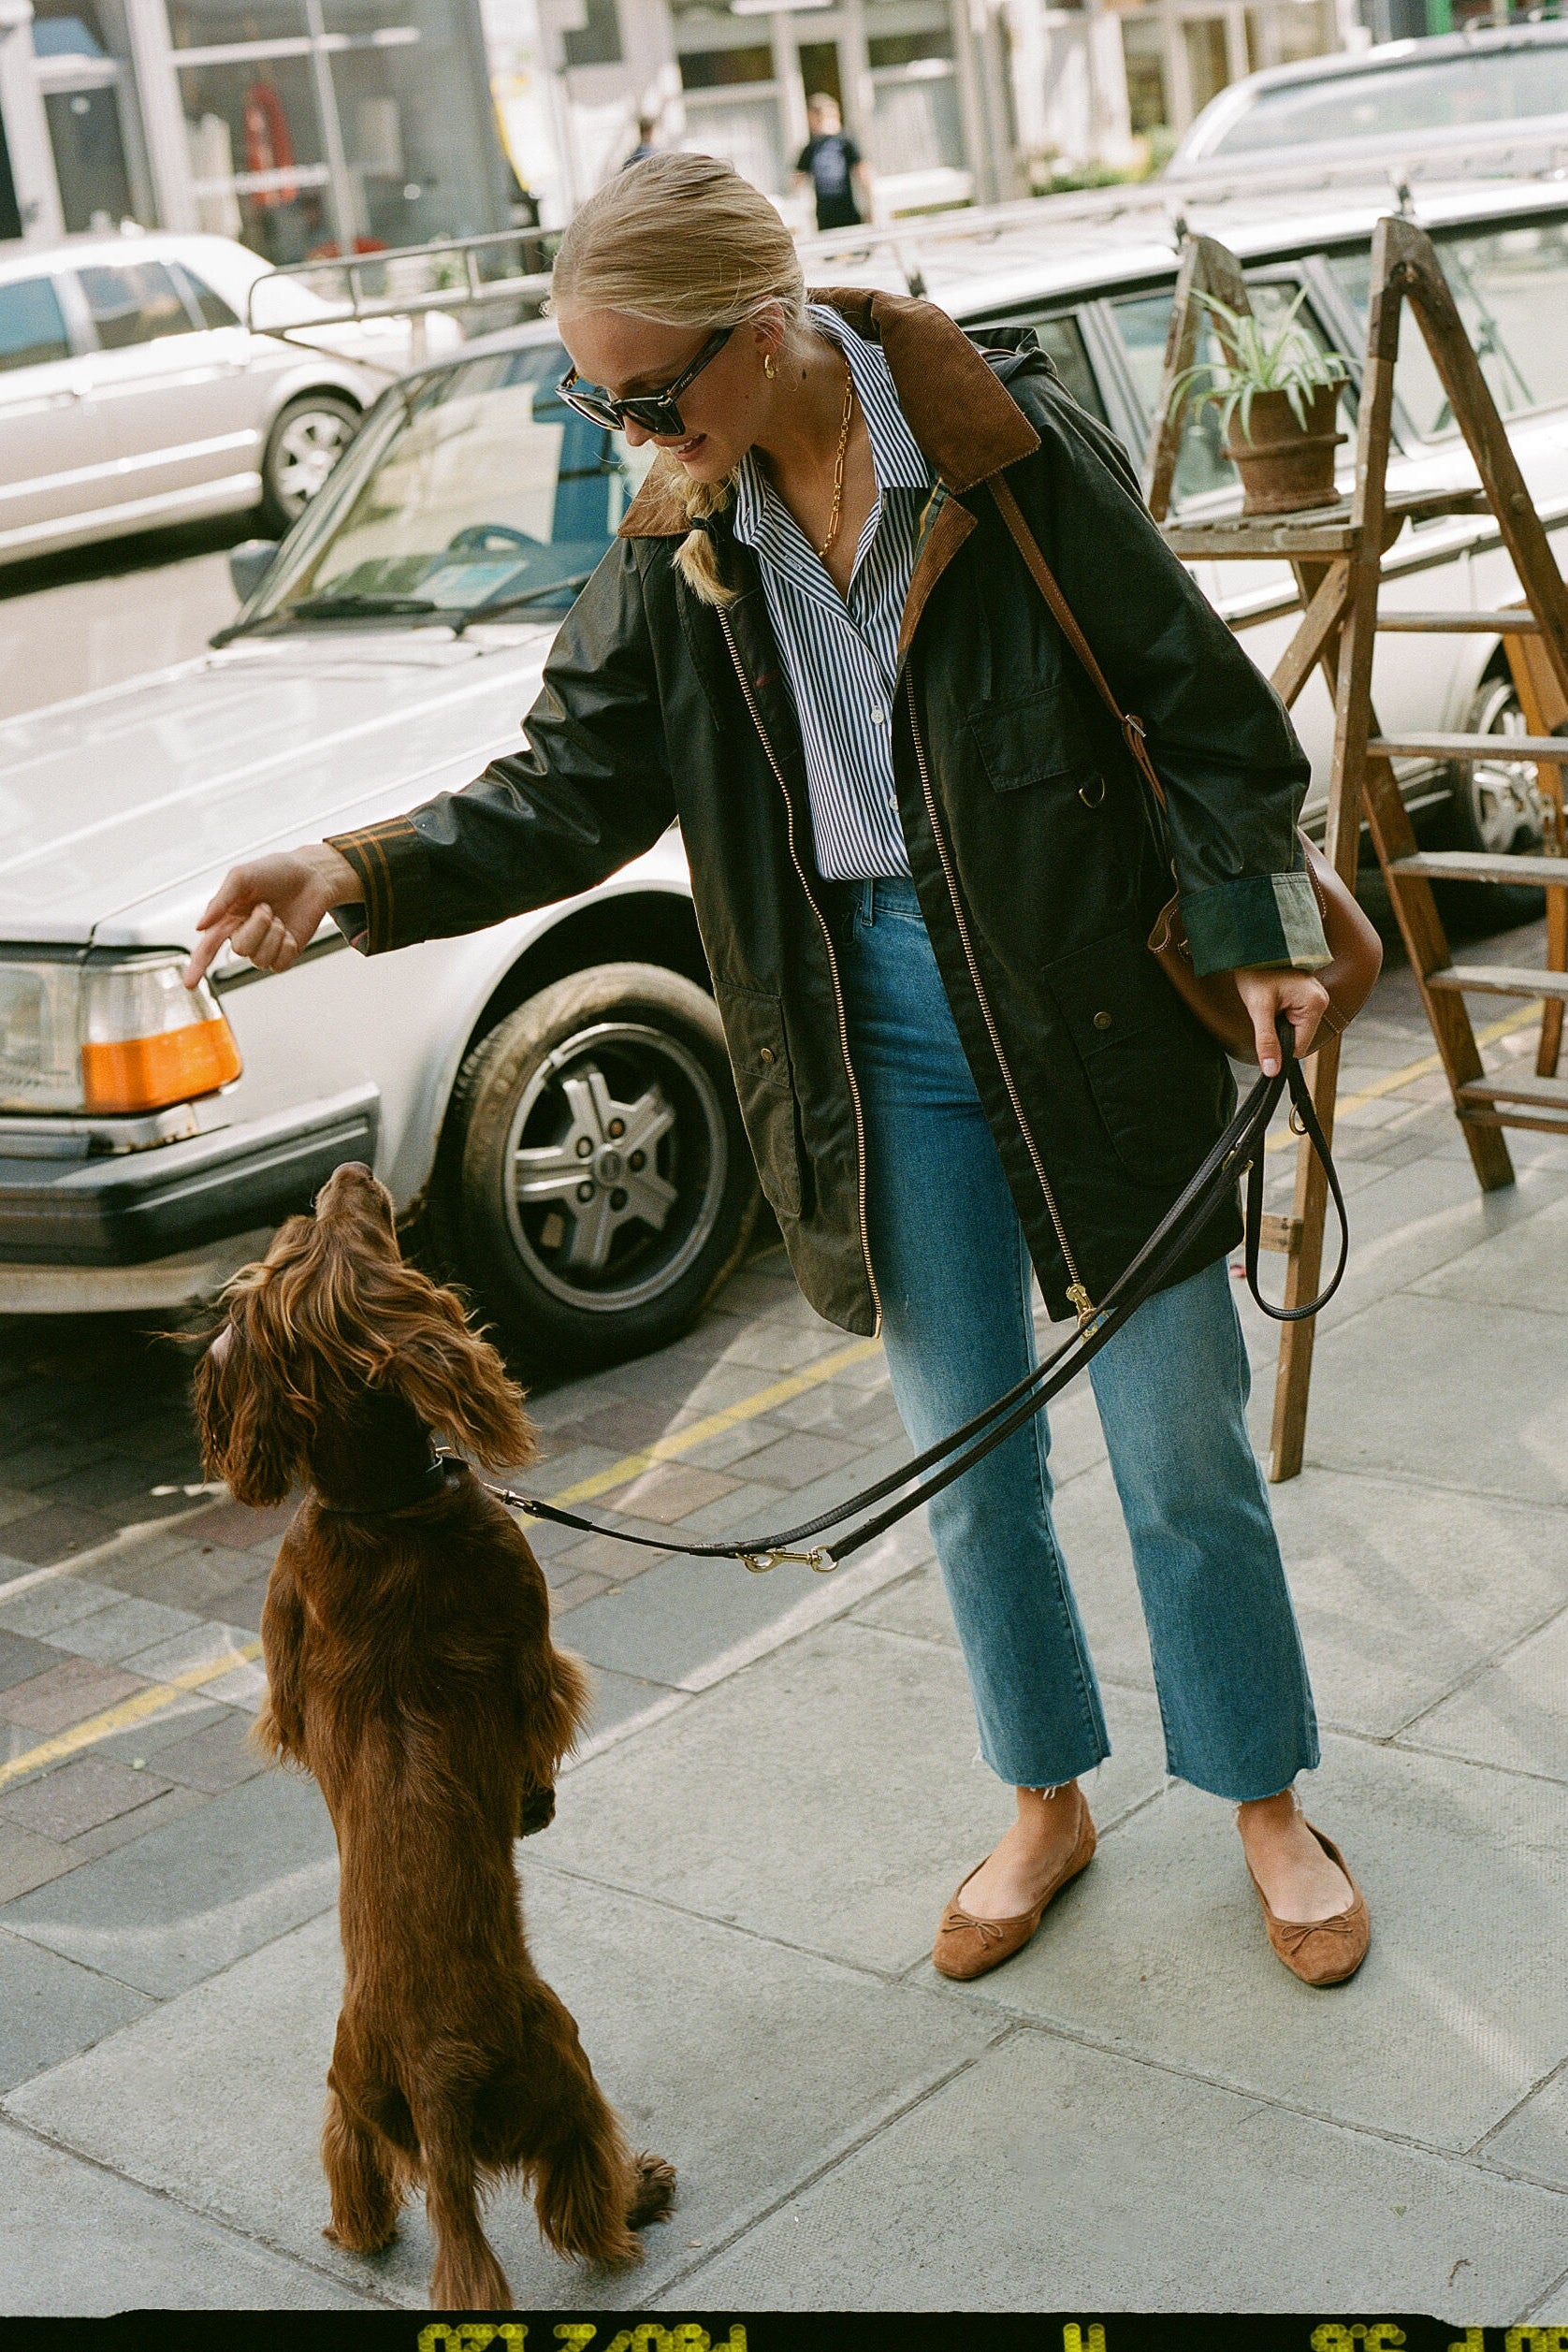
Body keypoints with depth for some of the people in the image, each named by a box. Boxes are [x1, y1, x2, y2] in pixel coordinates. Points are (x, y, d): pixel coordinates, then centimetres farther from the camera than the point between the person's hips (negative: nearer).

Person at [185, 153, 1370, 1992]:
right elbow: (569, 789, -1)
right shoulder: (676, 550, 0)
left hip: (1092, 1016, -3)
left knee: (1181, 1456, 7)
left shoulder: (1011, 453, -12)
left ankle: (1267, 1807, 28)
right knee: (970, 1465, 13)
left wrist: (1260, 935, -8)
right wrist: (359, 875, -16)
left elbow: (1201, 705, -6)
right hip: (879, 1036, 4)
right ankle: (1045, 1806, 35)